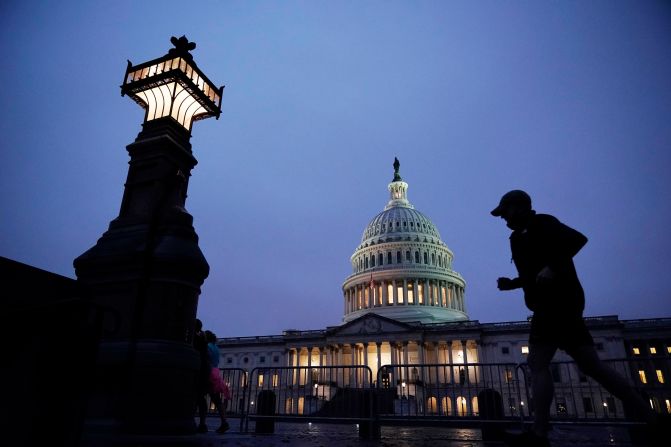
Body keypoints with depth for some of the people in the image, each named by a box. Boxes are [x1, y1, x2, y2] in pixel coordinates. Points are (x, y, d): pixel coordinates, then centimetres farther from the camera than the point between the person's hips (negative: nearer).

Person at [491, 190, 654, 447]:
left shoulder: (540, 223, -2)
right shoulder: (520, 238, 23)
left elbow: (577, 239, -16)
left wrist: (553, 267, -27)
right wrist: (511, 283, 13)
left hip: (557, 301, -10)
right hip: (552, 304, 10)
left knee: (538, 363, -13)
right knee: (591, 365, 6)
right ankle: (652, 420, 7)